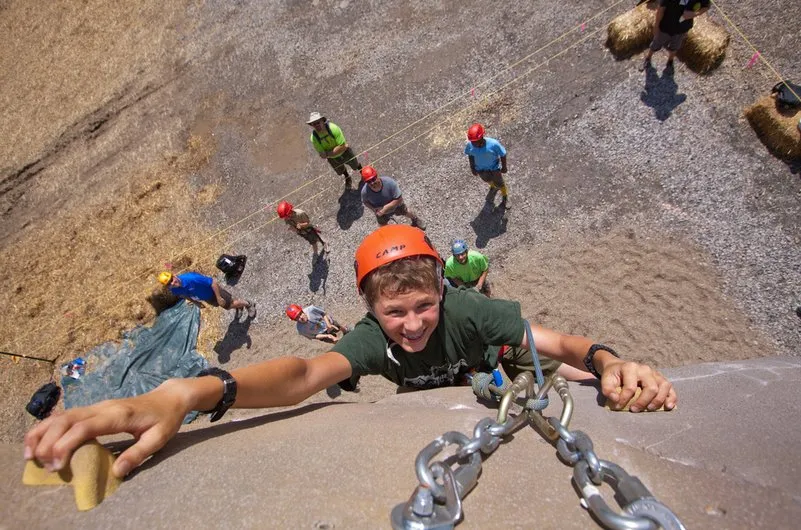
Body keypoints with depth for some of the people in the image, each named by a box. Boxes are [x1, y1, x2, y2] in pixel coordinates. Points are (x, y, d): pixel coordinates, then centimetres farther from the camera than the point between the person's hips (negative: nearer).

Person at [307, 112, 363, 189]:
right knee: (340, 171, 31)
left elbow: (343, 146, -36)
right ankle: (347, 178, 67)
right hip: (333, 159, 2)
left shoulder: (333, 128, -37)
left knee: (355, 165, 25)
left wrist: (327, 153, -35)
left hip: (345, 153, -2)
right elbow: (322, 155, -28)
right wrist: (340, 148, -31)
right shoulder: (314, 137, -31)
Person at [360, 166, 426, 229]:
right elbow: (365, 202, -12)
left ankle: (415, 219, 63)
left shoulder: (389, 182, -42)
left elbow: (399, 199, -34)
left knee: (406, 212, 28)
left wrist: (385, 208, -39)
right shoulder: (365, 191, -37)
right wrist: (373, 209, -31)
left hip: (396, 203, -1)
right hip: (380, 210, 1)